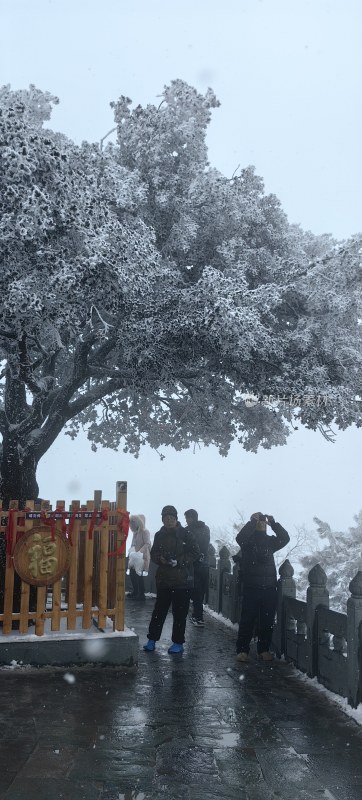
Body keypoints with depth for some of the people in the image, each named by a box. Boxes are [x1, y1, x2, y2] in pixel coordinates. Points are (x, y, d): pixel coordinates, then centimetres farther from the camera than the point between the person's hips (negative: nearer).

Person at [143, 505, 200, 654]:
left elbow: (195, 553, -5)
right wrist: (160, 559, -10)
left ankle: (178, 643, 15)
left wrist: (179, 562, -15)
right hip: (163, 579, 3)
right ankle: (152, 640, 17)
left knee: (179, 612, 4)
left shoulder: (185, 534, -6)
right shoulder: (159, 535, 6)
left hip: (182, 580, -3)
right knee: (159, 610, 7)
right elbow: (154, 553, 13)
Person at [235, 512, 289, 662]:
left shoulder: (270, 541, 13)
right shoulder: (248, 540, 1)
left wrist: (273, 523, -5)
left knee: (267, 621, 7)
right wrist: (253, 521, -18)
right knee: (247, 620, -3)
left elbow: (285, 538, 0)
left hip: (269, 588, 4)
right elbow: (240, 538, -22)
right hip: (251, 588, -4)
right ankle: (242, 650, 5)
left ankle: (264, 649, 17)